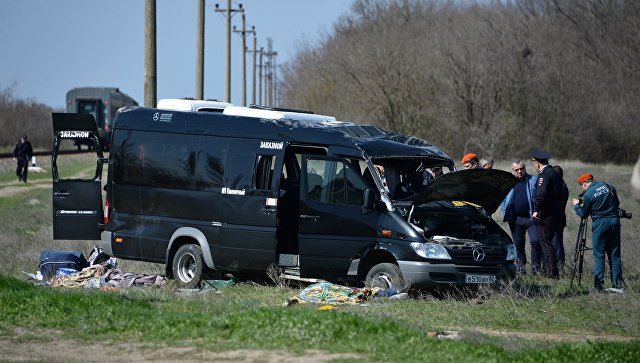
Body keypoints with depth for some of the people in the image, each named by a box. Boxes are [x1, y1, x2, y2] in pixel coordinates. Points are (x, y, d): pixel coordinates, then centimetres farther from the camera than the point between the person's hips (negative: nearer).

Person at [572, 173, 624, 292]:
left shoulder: (588, 195, -8)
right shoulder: (608, 186, 7)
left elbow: (583, 214, 1)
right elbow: (617, 203, 17)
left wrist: (576, 205, 18)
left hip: (600, 224, -5)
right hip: (615, 222, 5)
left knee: (599, 256, 2)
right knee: (615, 255, 8)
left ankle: (599, 286, -2)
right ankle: (618, 285, 7)